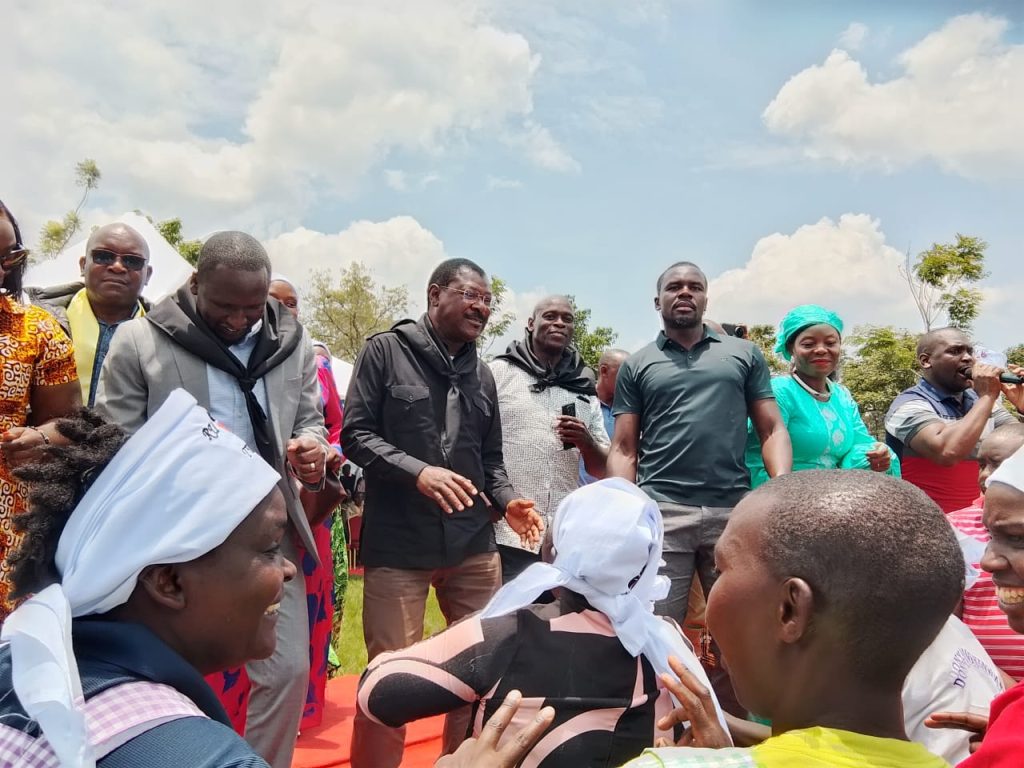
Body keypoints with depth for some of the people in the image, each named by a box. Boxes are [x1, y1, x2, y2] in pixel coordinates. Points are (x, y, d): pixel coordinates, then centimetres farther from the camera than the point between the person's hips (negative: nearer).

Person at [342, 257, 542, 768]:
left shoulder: (482, 375, 14)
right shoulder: (385, 351, -3)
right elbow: (355, 435, -7)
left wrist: (506, 500, -1)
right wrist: (417, 471, -20)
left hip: (474, 544, 5)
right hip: (398, 543, -5)